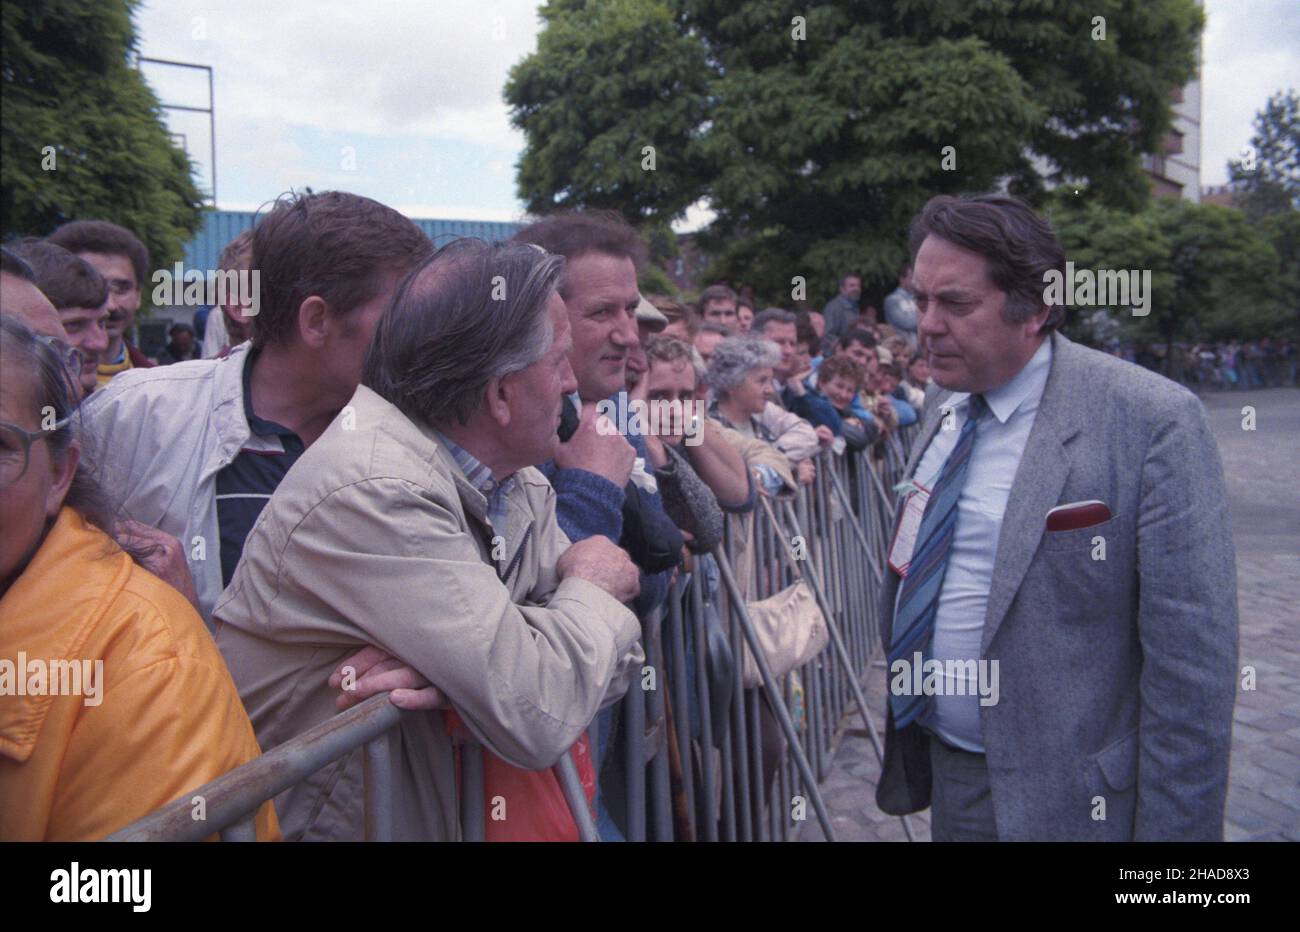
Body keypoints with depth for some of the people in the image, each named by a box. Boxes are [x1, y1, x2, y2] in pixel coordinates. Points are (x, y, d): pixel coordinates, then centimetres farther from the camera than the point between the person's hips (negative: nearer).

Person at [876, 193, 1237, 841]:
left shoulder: (1154, 421, -19)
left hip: (1063, 800, -6)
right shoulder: (944, 410, 4)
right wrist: (904, 732, 14)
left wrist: (1172, 828, -18)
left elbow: (1192, 663, -19)